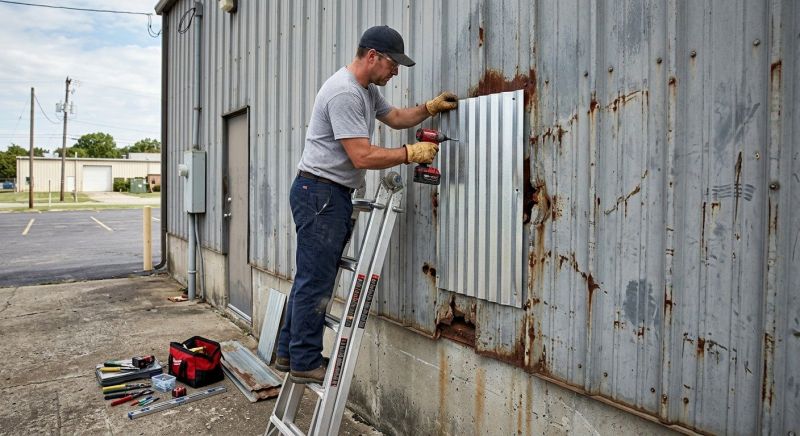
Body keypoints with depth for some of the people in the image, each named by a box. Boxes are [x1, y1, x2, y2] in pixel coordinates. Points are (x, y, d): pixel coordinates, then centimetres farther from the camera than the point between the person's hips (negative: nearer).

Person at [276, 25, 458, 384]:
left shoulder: (368, 90, 16)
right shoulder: (344, 92, -18)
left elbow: (395, 117, 29)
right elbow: (363, 157, -22)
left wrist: (430, 108, 14)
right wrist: (411, 153, -13)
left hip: (333, 195, 11)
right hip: (319, 192, -11)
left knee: (311, 280, 15)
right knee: (316, 283, -3)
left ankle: (289, 353, 27)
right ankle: (305, 363, 10)